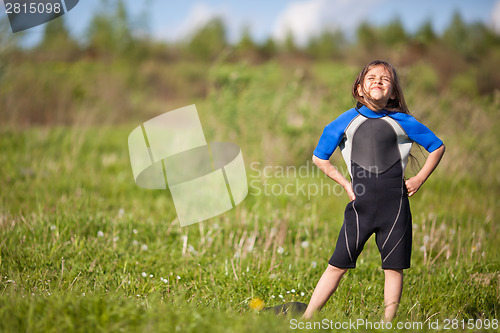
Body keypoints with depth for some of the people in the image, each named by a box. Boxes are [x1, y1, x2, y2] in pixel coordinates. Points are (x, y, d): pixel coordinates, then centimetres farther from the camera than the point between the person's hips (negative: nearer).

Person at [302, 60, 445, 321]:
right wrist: (344, 183, 8)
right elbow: (319, 157, 15)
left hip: (395, 206, 0)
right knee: (337, 265, 1)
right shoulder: (346, 121, 3)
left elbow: (437, 147, 14)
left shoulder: (402, 122, 1)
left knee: (394, 267, 4)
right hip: (361, 206, 0)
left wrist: (419, 179, 6)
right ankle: (304, 320, 8)